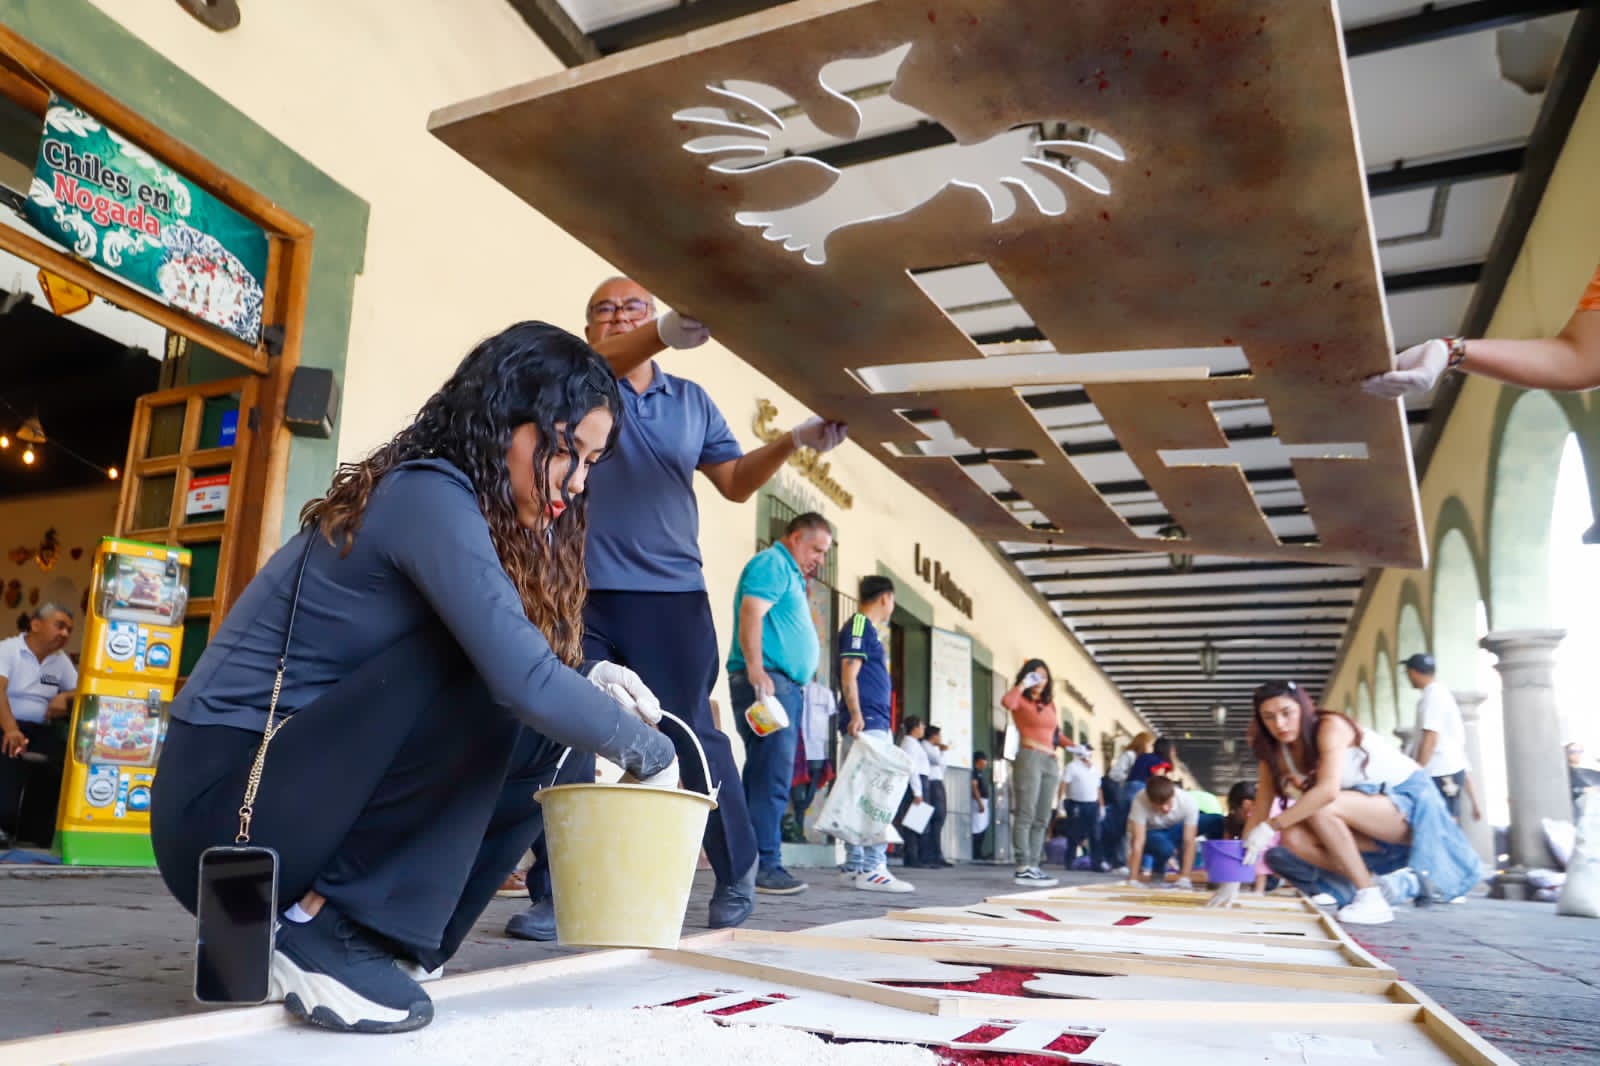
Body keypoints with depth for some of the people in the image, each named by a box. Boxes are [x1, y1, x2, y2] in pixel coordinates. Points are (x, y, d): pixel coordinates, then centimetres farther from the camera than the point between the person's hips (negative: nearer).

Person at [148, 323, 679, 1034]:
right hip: (226, 809, -9)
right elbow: (519, 681, -30)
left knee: (538, 734, 0)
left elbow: (515, 671, 13)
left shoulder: (479, 516, 9)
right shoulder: (429, 496, -19)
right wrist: (649, 751, -15)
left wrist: (588, 680, -7)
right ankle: (327, 930, -15)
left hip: (299, 797, 9)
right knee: (503, 698, -24)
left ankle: (376, 938, 1)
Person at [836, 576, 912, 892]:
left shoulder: (865, 627, 22)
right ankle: (872, 869, -12)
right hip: (868, 725, -10)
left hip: (875, 726, 10)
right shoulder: (859, 625, -6)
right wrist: (856, 715, -25)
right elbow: (849, 674, -15)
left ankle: (855, 867, 13)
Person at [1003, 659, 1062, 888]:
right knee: (1025, 815, -10)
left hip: (1051, 761, 8)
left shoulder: (1050, 703, 20)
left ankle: (1034, 866, 10)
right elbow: (1006, 702, -25)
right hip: (1029, 757, -8)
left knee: (1042, 819, 7)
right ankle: (1023, 868, -13)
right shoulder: (1021, 700, -1)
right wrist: (1023, 685, -12)